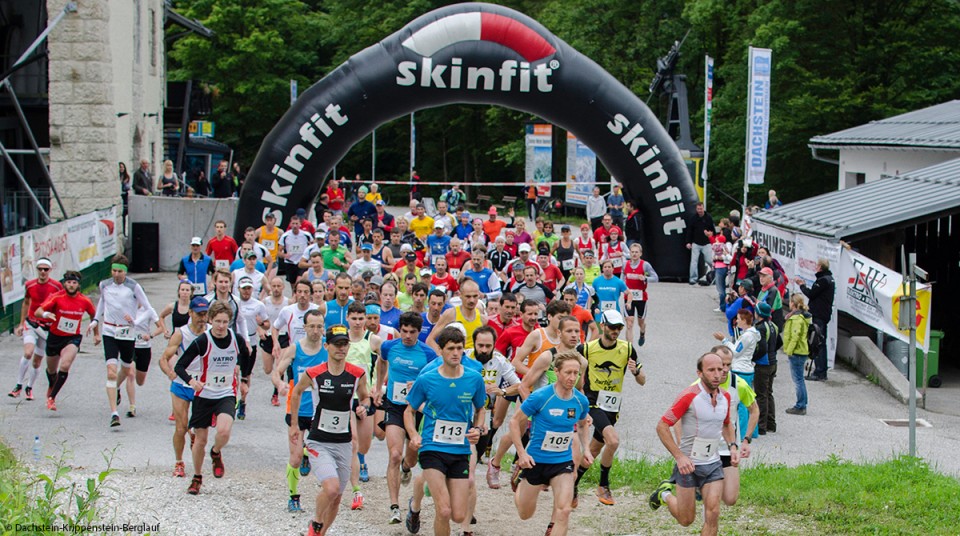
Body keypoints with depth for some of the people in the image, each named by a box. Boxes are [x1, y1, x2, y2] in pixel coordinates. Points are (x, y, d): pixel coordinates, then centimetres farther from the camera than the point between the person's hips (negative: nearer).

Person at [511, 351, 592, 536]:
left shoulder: (581, 401, -6)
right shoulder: (540, 397, -19)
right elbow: (515, 422, -9)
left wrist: (586, 449, 3)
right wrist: (521, 453, -17)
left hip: (563, 462, 2)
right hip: (536, 460, -2)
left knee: (563, 511, -17)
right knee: (525, 514, 15)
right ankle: (519, 485, 50)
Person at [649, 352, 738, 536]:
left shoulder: (725, 397, 3)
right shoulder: (689, 396, -17)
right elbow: (662, 426, -16)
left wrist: (732, 446, 4)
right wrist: (679, 456, -21)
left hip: (713, 464, 5)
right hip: (688, 464, -5)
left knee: (713, 513, -10)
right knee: (686, 519, 6)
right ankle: (665, 493, 35)